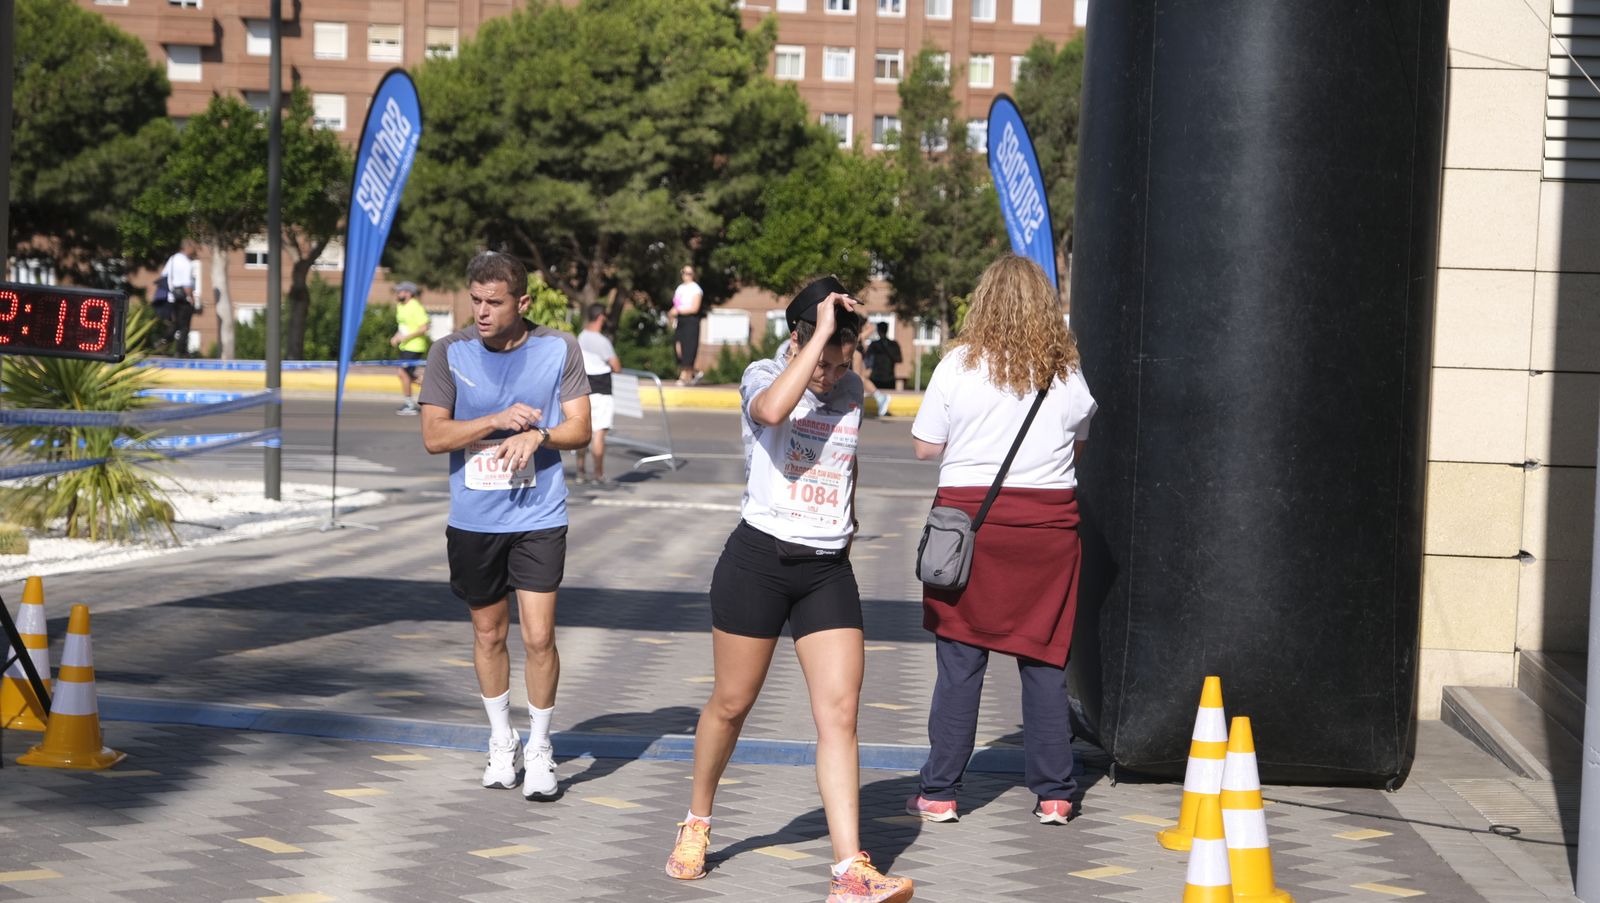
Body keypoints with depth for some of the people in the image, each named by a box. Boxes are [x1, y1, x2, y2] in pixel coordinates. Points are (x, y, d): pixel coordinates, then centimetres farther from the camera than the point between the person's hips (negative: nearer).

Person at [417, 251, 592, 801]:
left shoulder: (559, 350, -2)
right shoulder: (450, 353, -3)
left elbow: (580, 429, -2)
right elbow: (433, 436, -7)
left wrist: (538, 434, -21)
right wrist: (498, 420, -18)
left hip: (538, 516, -1)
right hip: (473, 520, 1)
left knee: (539, 637, -8)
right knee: (488, 634, 13)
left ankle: (539, 748, 10)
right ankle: (502, 742, 33)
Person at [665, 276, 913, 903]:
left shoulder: (851, 391, 9)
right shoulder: (762, 376, -6)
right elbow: (773, 409, -32)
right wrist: (821, 331, -27)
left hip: (828, 569, 3)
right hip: (758, 560, -3)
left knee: (840, 710, -8)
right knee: (731, 704, 8)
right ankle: (697, 823, 33)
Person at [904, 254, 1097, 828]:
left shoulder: (960, 364, -5)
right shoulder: (1067, 372, 2)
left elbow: (925, 447, 0)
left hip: (970, 514, -2)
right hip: (1048, 520, 2)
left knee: (960, 660, 3)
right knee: (1044, 661, 7)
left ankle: (939, 792, 6)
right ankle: (1054, 795, 10)